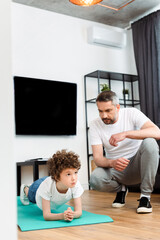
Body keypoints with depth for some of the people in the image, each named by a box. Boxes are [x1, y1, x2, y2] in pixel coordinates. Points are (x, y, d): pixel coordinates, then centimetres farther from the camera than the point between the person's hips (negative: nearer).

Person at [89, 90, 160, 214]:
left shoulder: (132, 113, -11)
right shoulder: (95, 125, -7)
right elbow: (97, 158, -13)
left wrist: (125, 134, -39)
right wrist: (112, 163, -37)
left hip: (138, 165, -1)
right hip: (115, 168, 1)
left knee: (149, 142, -32)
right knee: (95, 179, -31)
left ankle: (145, 196, -19)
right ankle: (121, 188, 6)